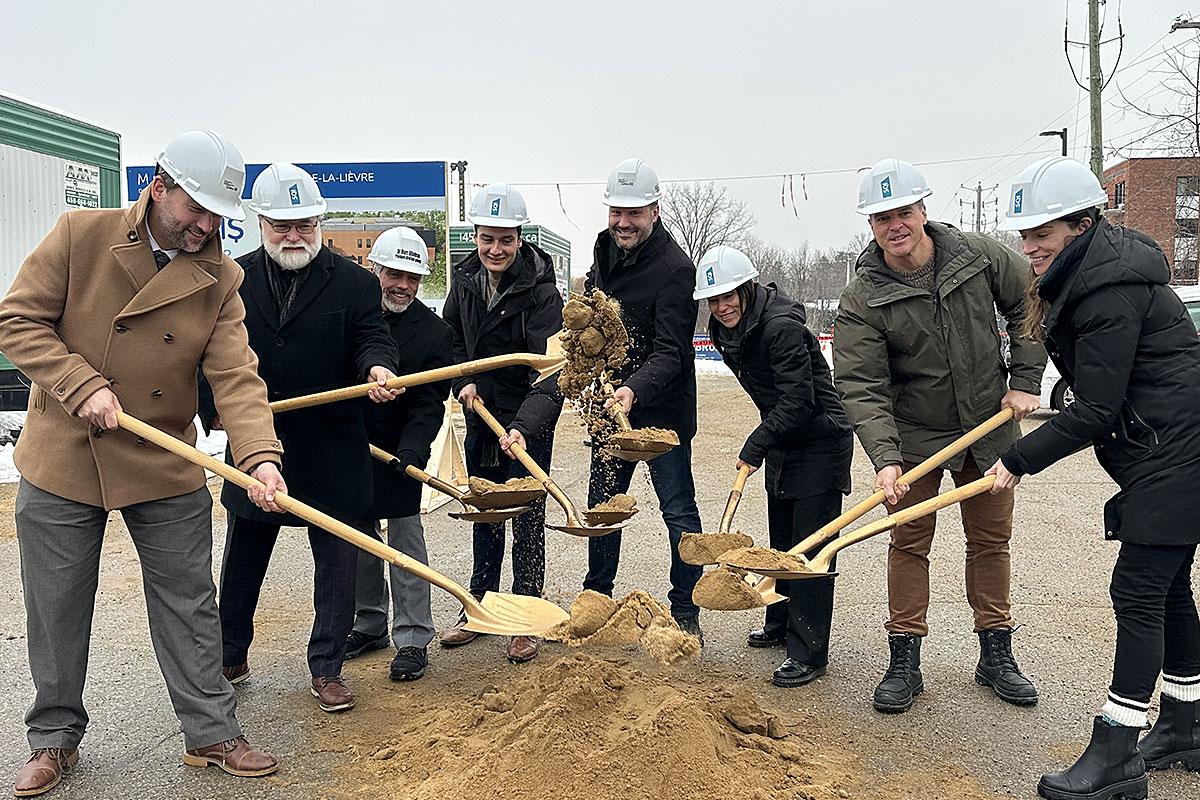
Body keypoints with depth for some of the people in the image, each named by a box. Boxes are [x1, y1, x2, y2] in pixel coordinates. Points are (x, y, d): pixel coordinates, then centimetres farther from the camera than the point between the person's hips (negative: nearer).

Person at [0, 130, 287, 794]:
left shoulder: (220, 280, -5)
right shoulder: (81, 235, -8)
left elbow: (236, 376, -13)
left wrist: (259, 454, -29)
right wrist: (83, 386, -20)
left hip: (166, 467, 1)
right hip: (60, 461, 0)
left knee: (189, 607, 7)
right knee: (56, 611, 12)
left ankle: (210, 732, 22)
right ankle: (55, 738, 32)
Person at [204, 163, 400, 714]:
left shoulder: (353, 282, -2)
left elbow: (371, 337, -8)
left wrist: (377, 368, -30)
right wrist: (215, 409, -2)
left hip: (333, 453, -2)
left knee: (338, 560, 4)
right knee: (243, 559, 17)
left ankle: (327, 669, 20)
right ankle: (229, 656, 37)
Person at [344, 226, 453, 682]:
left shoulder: (435, 333, -5)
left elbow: (429, 405, -9)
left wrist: (409, 451, -23)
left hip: (399, 454, -3)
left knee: (405, 544, 1)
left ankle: (413, 639, 11)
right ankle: (370, 624, 30)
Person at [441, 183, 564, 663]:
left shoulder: (540, 290, -20)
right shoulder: (465, 278, -2)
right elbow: (452, 338, 14)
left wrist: (524, 425, -41)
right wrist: (463, 381, -4)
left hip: (528, 421, -5)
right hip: (481, 413, 6)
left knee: (527, 517, 2)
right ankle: (478, 607, 31)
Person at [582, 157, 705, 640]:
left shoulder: (675, 268, -19)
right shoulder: (605, 248, 5)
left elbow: (671, 351, -24)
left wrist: (635, 390, -40)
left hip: (662, 409, -7)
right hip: (611, 402, 8)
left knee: (678, 510, 3)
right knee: (602, 506, 16)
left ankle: (685, 612, 16)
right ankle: (596, 600, 32)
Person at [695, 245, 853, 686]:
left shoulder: (781, 326, -24)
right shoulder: (728, 329, 4)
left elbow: (798, 401, -26)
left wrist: (754, 447, -23)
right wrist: (763, 445, 17)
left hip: (820, 443, -9)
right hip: (782, 440, 9)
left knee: (810, 547, -6)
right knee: (781, 541, 19)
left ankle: (809, 653, 1)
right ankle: (781, 624, 36)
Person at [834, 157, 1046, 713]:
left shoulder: (979, 256, -8)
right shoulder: (861, 300, -17)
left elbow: (1029, 308, 6)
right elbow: (861, 388, -22)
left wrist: (1024, 382, -1)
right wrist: (884, 459, -33)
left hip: (989, 428, 3)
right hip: (914, 437, -2)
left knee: (991, 541, 11)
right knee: (909, 544, 2)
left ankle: (996, 656, 25)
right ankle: (904, 662, 13)